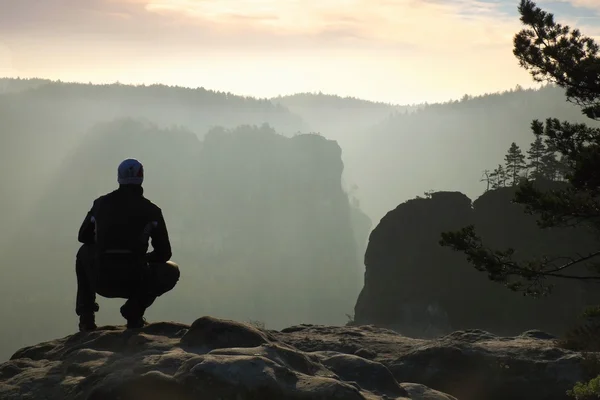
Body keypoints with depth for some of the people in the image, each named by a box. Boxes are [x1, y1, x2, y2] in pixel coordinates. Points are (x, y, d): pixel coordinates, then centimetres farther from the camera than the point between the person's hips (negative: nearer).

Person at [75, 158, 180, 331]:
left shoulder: (101, 203, 10)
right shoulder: (151, 210, 4)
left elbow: (84, 237, 24)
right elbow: (164, 253, 8)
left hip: (101, 282, 2)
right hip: (134, 282, -2)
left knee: (84, 253, 36)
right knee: (172, 271, 26)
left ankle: (86, 316, 24)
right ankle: (134, 310, 3)